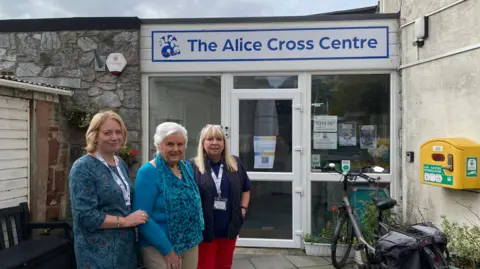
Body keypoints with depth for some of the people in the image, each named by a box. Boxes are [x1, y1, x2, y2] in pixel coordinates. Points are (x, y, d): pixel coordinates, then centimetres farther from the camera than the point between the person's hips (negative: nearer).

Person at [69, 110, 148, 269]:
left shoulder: (120, 163, 8)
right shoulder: (83, 168, -15)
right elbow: (85, 216, -21)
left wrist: (136, 218, 4)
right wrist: (125, 221, -17)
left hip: (125, 246, 7)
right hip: (99, 252, -7)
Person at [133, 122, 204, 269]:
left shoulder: (187, 167, 5)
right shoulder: (148, 172, -15)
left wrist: (196, 235, 5)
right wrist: (167, 250, -18)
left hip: (191, 244, 6)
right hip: (160, 248, -6)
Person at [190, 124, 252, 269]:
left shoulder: (235, 164, 6)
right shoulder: (192, 166, -7)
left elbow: (246, 188, 18)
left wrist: (243, 208, 6)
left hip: (229, 229, 4)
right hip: (204, 230, -4)